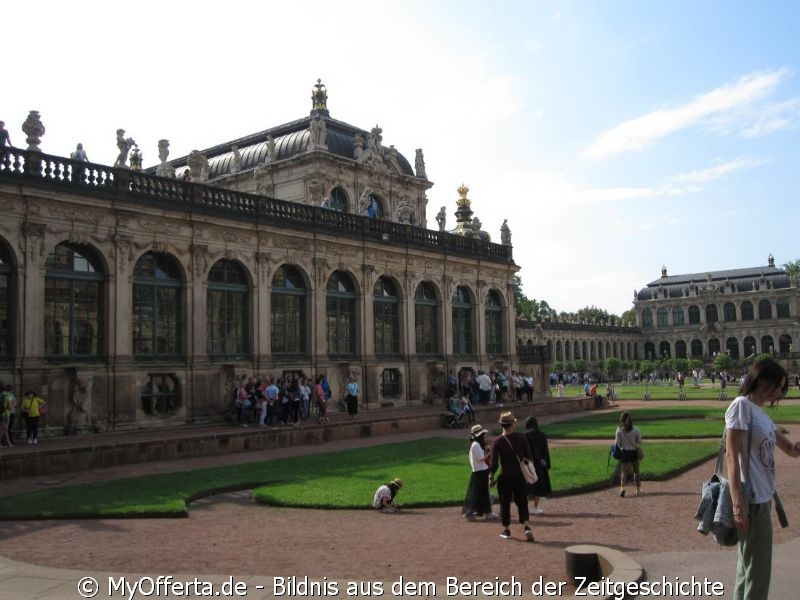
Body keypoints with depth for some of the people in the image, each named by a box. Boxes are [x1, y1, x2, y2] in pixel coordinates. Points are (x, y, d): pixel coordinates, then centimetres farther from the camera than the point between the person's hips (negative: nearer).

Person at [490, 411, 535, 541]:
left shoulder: (497, 441, -12)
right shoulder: (521, 438, -4)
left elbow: (494, 462, -11)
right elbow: (529, 456, 1)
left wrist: (491, 477, 1)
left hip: (505, 477, -2)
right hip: (519, 476, 2)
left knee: (505, 503, 11)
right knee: (522, 502, 10)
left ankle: (506, 530, 19)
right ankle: (527, 527, -7)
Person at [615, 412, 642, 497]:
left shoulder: (619, 430, -11)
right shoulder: (636, 430, -11)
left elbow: (617, 443, -8)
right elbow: (639, 442, -5)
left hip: (624, 452, -1)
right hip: (634, 452, 1)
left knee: (623, 472, 4)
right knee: (636, 471, 17)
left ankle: (622, 488, -17)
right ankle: (638, 489, 28)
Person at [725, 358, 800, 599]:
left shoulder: (761, 412, 16)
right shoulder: (741, 405, -11)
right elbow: (731, 457, -17)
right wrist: (738, 505, -23)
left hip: (762, 497, 9)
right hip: (752, 501, -9)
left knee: (749, 568, 17)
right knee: (757, 573, -5)